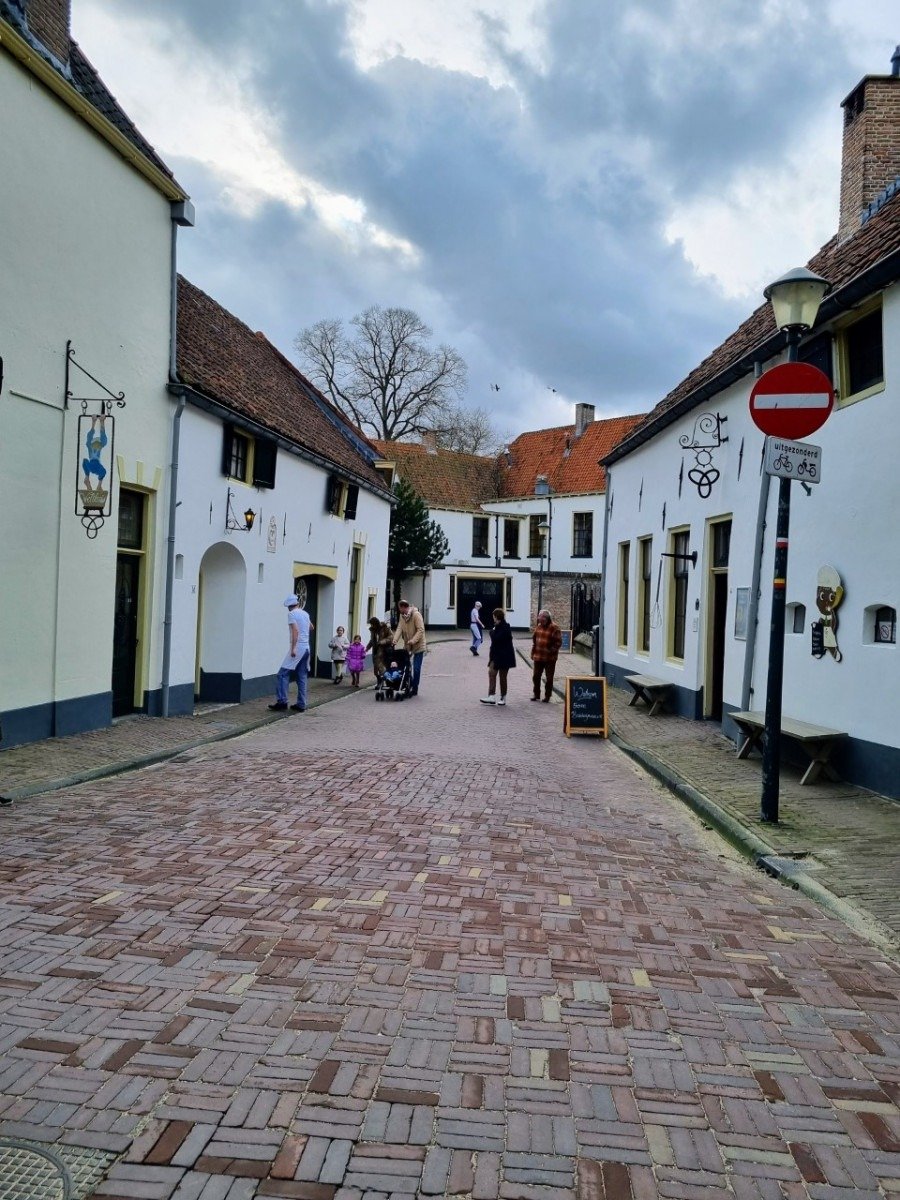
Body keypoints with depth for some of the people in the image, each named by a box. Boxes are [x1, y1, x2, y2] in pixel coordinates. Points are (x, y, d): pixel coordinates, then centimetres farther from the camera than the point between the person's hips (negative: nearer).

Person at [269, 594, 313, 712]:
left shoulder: (291, 614, -6)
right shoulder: (305, 614, 15)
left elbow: (295, 630, -19)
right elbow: (311, 627, 35)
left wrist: (293, 648, -22)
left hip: (297, 648, -7)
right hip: (306, 648, 7)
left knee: (283, 674, -6)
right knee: (302, 677, 8)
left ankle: (282, 702, -14)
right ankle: (301, 705, 7)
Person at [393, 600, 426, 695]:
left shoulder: (416, 615, -15)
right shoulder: (402, 616, 7)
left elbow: (421, 630, -20)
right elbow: (399, 628, 1)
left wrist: (413, 640, -29)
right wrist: (395, 640, -14)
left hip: (418, 646, -7)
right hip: (407, 645, 7)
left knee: (416, 668, -3)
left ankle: (414, 689, 5)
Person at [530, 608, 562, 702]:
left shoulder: (554, 628, -12)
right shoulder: (538, 627, 8)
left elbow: (558, 642, -13)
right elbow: (534, 639, 16)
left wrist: (551, 651, -19)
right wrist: (533, 652, 12)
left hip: (549, 658, -6)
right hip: (538, 656, 6)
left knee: (549, 678, 3)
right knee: (536, 676, 11)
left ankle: (547, 696, 13)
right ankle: (536, 694, 24)